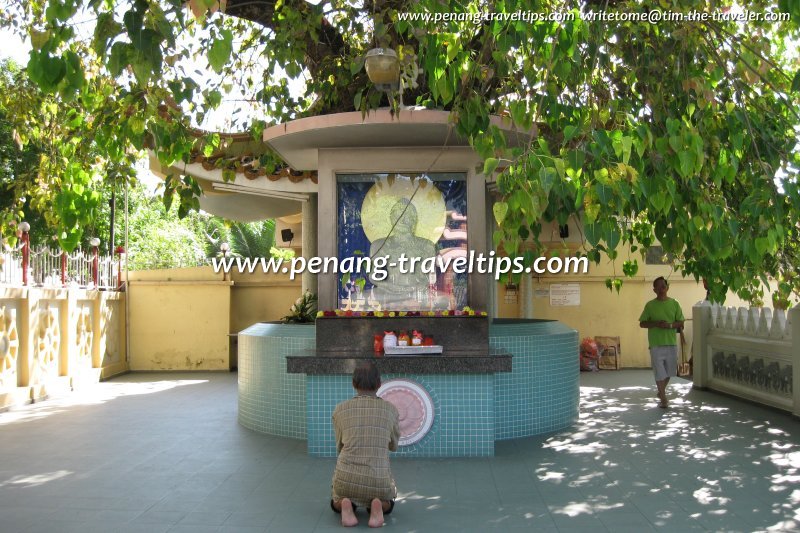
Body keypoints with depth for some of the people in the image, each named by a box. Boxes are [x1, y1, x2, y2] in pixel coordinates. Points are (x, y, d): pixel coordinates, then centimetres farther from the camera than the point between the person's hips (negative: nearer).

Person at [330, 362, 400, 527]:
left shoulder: (340, 410, 4)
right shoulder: (391, 410, 5)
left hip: (346, 478, 0)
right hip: (378, 481, 0)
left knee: (336, 503, 35)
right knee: (387, 504, 35)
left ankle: (346, 506, -1)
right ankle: (377, 506, -1)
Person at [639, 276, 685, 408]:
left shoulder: (674, 304, 3)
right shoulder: (650, 305, -1)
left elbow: (681, 323, 4)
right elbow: (642, 323, 2)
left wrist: (670, 325, -15)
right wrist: (656, 324, -15)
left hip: (671, 343, 2)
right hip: (656, 344, -2)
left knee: (669, 371, 13)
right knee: (659, 372, -3)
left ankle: (661, 391, 36)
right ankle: (663, 399, 5)